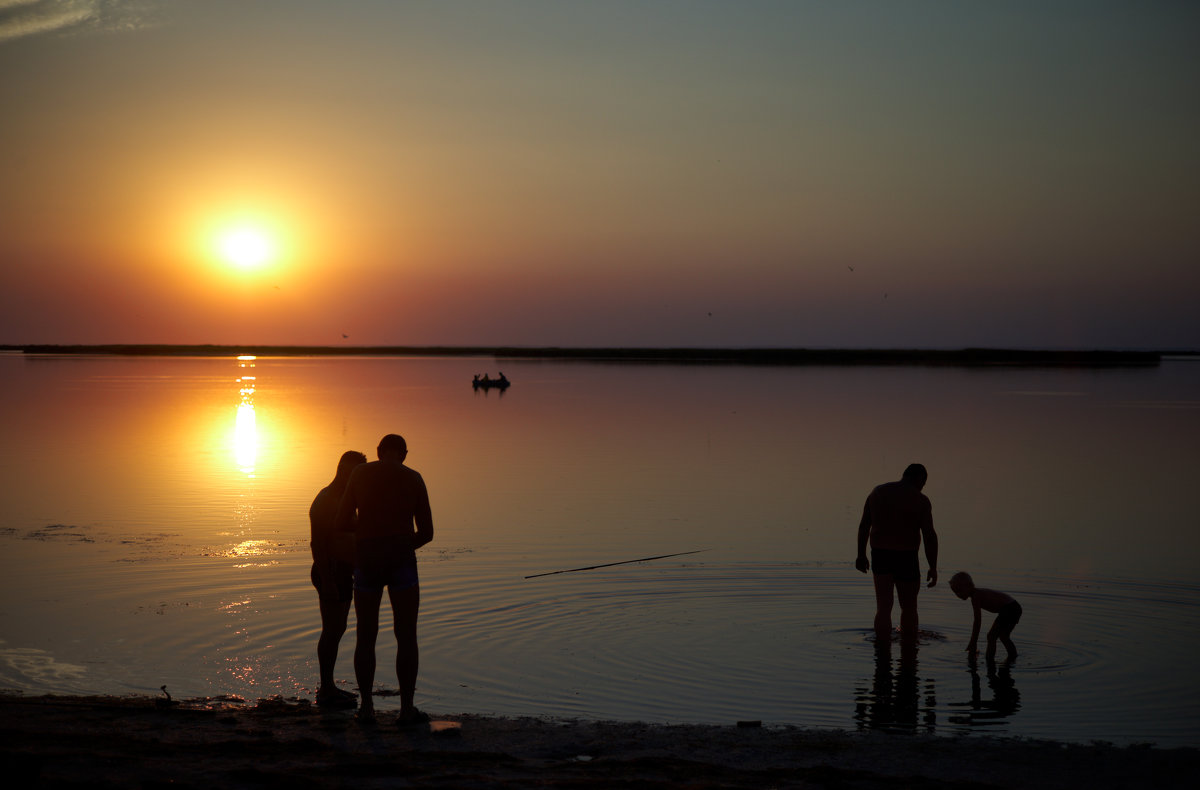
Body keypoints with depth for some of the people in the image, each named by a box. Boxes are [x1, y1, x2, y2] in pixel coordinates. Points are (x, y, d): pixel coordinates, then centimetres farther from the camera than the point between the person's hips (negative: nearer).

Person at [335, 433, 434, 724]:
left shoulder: (360, 474, 5)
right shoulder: (413, 478, 4)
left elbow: (342, 523, 5)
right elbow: (426, 533, 5)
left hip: (366, 561, 1)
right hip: (402, 561, -1)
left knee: (366, 637, 12)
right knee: (406, 637, 5)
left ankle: (366, 706, 13)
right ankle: (407, 708, 2)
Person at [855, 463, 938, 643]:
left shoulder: (877, 492, 3)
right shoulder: (920, 500, -9)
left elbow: (863, 526, 7)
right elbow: (930, 536, -13)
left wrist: (861, 554, 16)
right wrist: (933, 568, -6)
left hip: (880, 555, 3)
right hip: (906, 559, -3)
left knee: (883, 607, 8)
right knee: (909, 607, 13)